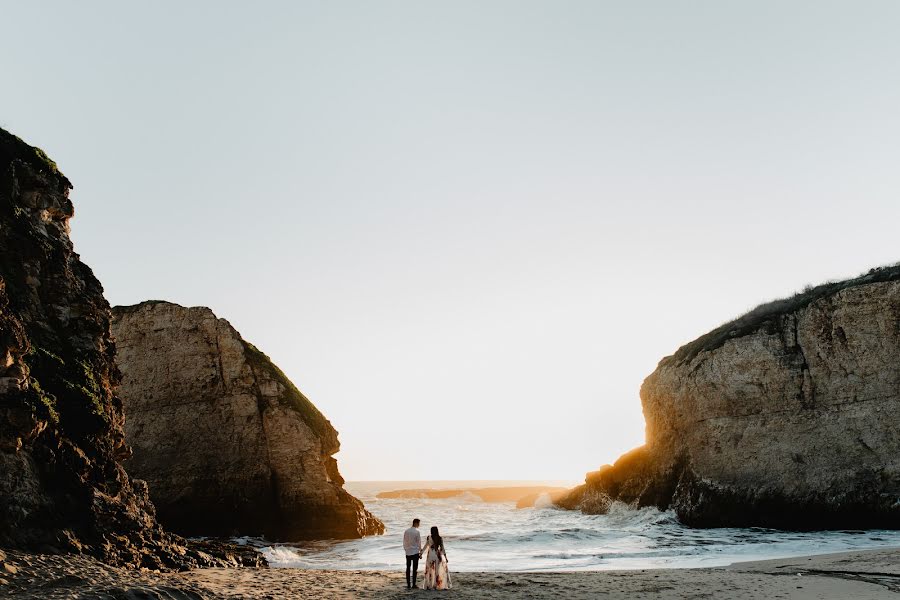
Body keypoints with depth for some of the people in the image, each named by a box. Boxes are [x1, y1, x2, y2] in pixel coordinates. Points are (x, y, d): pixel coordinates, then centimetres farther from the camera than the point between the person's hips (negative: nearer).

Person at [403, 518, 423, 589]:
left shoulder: (406, 531, 4)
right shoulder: (417, 531, -10)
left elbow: (404, 542, 9)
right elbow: (419, 543, -7)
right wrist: (420, 552, 0)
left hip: (408, 552, 4)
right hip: (415, 552, -4)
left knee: (408, 568, 8)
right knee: (415, 568, 3)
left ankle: (408, 585, 8)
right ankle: (413, 584, 4)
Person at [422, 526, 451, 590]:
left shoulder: (429, 538, -4)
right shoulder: (440, 538, -5)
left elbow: (425, 547, 2)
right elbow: (442, 548, -5)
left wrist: (421, 553, 16)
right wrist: (445, 557, 1)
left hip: (430, 555, 0)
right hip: (438, 555, 0)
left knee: (430, 571, 8)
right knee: (440, 570, 10)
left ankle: (429, 586, 9)